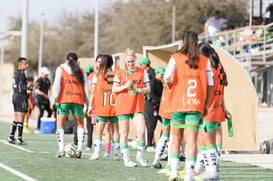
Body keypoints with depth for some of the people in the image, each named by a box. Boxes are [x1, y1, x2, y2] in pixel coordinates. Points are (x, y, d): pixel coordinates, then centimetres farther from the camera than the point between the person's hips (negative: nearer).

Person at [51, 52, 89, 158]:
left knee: (60, 125, 5)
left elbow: (57, 85, -2)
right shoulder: (81, 71, 14)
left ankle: (61, 149, -10)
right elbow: (86, 88, 9)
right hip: (78, 100, 1)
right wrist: (88, 104, 11)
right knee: (80, 124, 13)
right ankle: (79, 149, -2)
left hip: (64, 100, -1)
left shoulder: (60, 69, 9)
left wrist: (54, 100, -4)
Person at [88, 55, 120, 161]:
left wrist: (90, 106, 6)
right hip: (115, 107, 1)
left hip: (101, 107, -1)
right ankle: (116, 154, 9)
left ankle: (96, 152, -13)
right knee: (115, 129, 8)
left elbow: (93, 92, 1)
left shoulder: (97, 75, 0)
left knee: (99, 129, 0)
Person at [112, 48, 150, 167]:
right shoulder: (120, 73, 3)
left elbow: (148, 89, 5)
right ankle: (126, 159, 12)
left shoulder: (142, 72, 5)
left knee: (141, 131, -14)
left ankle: (139, 155, 3)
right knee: (124, 133, 3)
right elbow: (114, 89, 2)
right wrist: (125, 86, -15)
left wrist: (138, 90, -14)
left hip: (138, 106, 0)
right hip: (123, 106, 0)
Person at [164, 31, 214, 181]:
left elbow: (167, 77, -13)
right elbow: (210, 85, 3)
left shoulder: (176, 58, 1)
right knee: (192, 140, -4)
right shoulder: (205, 61, 5)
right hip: (196, 105, 0)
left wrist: (169, 85, 10)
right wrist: (206, 104, 12)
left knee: (176, 137, 16)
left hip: (178, 103, 0)